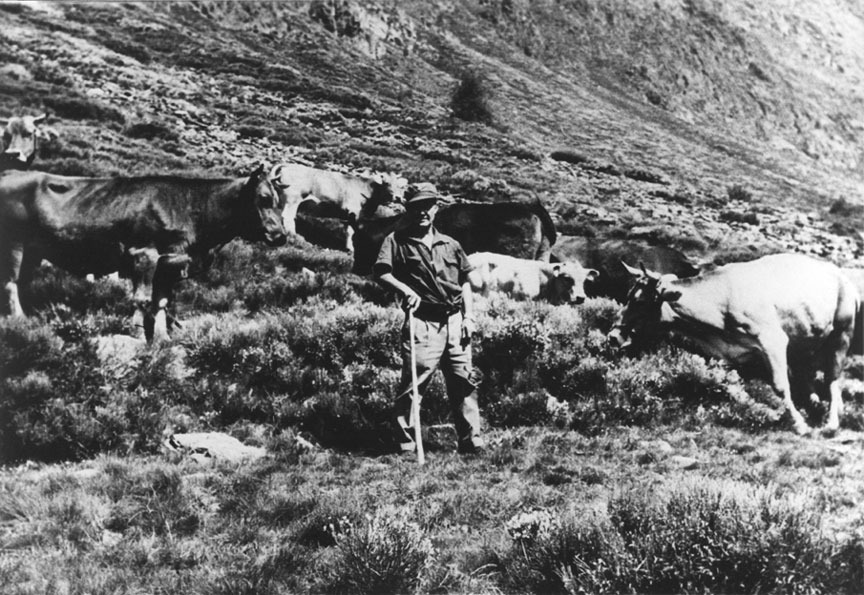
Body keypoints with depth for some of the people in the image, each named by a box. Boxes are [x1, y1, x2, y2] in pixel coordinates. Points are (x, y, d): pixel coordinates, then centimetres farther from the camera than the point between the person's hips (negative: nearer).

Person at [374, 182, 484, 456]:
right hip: (422, 323, -4)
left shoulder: (450, 244, 15)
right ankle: (406, 443, 2)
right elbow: (380, 272, -7)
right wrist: (404, 289, -19)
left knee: (464, 382, 6)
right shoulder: (397, 241, 3)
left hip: (455, 322, 4)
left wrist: (468, 316, 8)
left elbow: (464, 282, 17)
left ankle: (471, 441, 14)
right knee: (413, 383, -6)